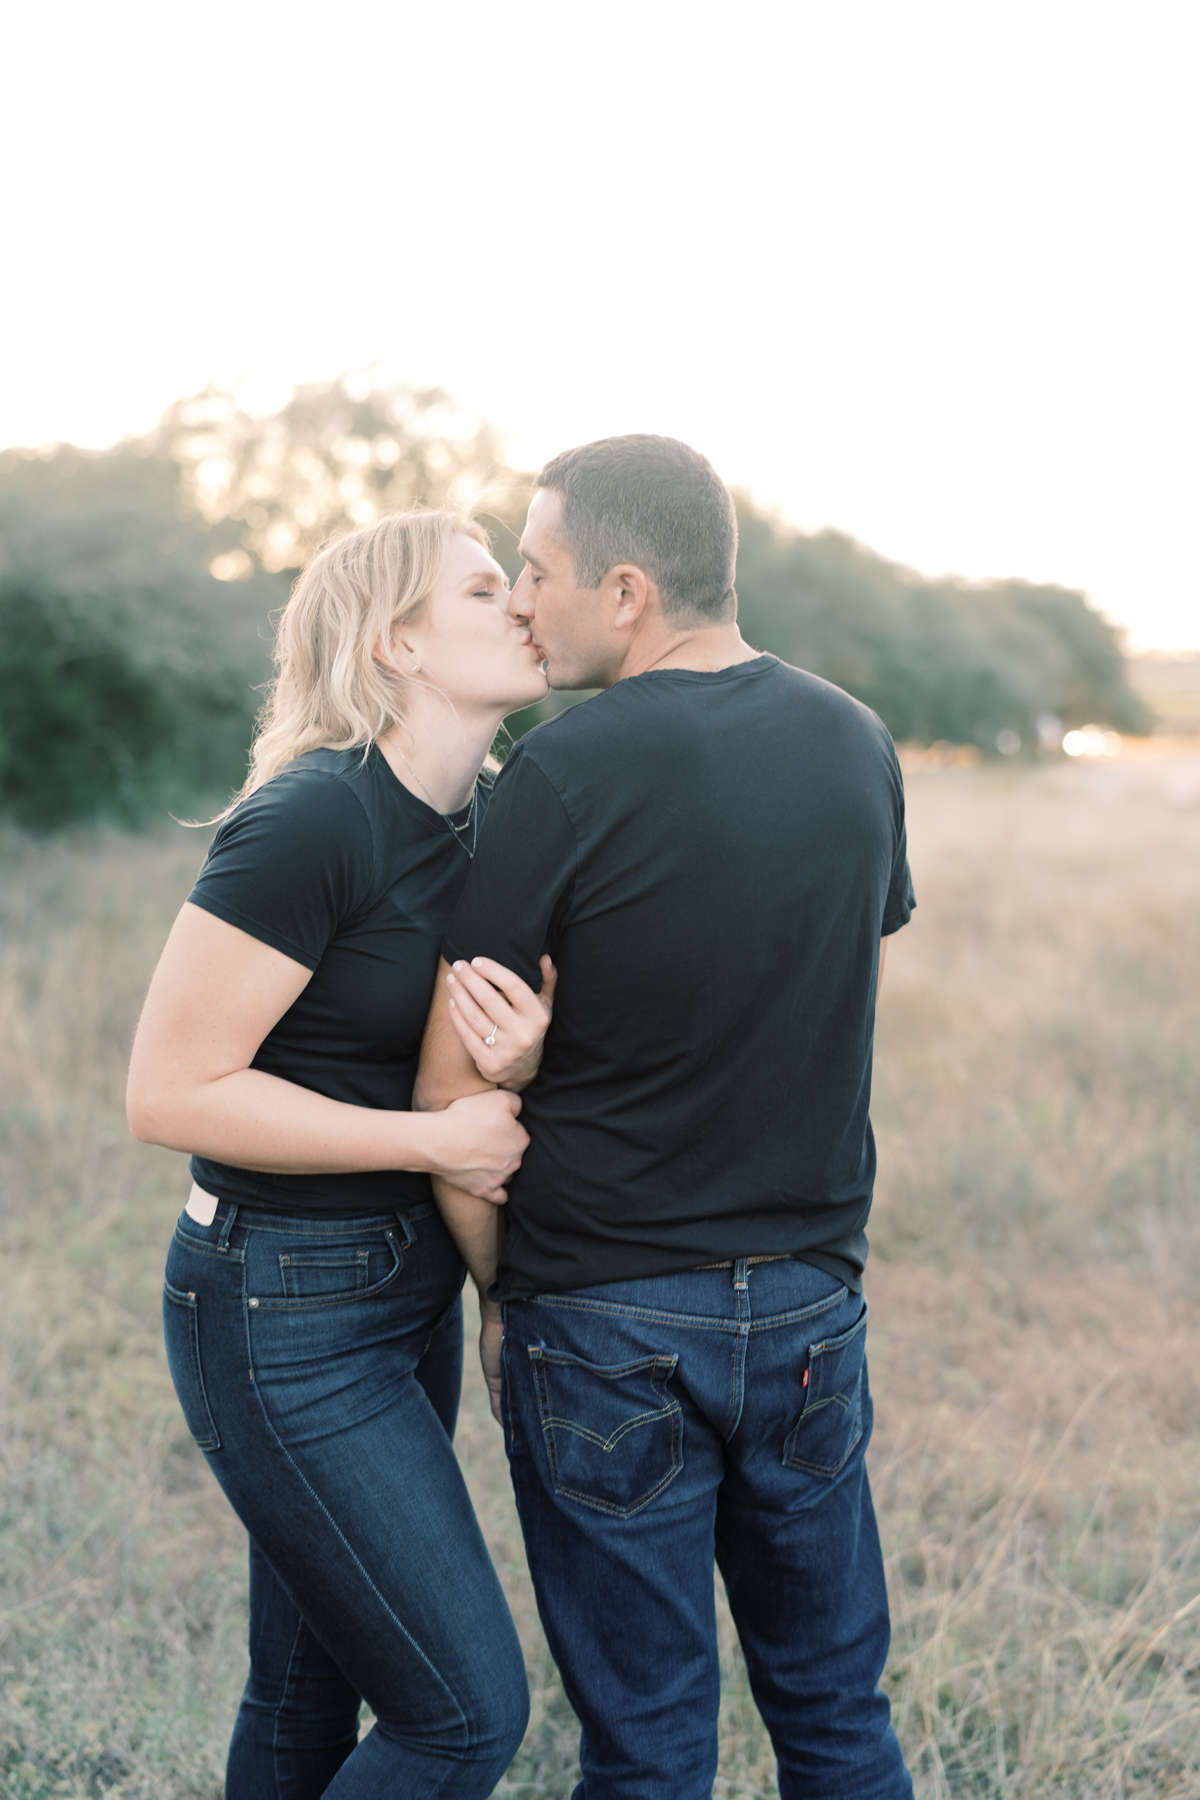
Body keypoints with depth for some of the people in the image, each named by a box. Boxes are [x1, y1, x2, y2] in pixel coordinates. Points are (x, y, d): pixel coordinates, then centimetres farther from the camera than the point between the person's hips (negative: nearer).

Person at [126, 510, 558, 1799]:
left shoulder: (492, 819, 5)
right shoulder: (312, 821, -21)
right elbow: (170, 1092, -20)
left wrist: (524, 1054, -12)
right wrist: (434, 1139, -19)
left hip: (410, 1291, 8)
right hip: (286, 1315, -8)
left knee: (312, 1691, 20)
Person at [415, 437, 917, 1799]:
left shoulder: (564, 773, -16)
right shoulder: (859, 743, 1)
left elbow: (451, 1086, -12)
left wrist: (498, 1287, 3)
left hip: (612, 1324, -5)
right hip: (813, 1300, 5)